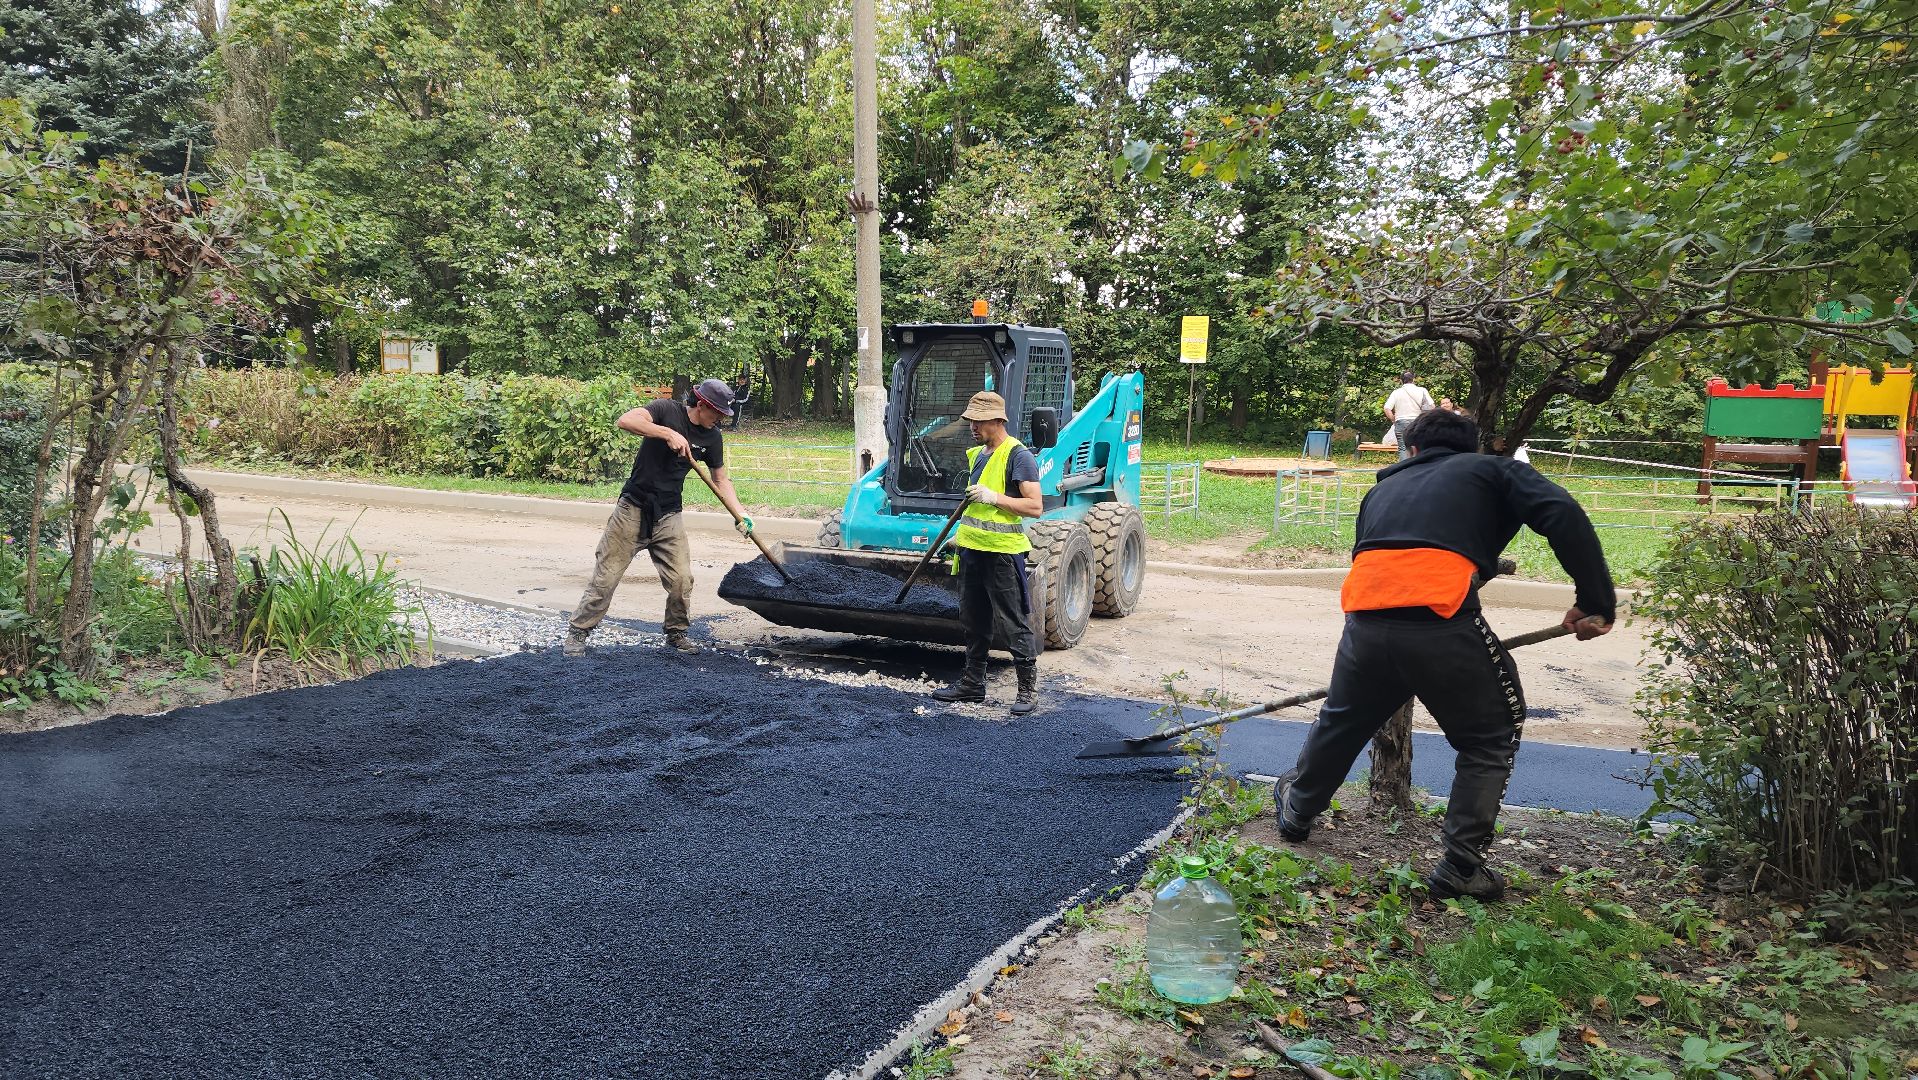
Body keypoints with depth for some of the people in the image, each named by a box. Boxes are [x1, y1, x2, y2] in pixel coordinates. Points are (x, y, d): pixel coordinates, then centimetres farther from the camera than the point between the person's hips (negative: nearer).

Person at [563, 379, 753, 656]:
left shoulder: (712, 437, 4)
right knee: (606, 577, -2)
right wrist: (668, 433, -33)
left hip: (668, 516, 4)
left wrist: (740, 514, 2)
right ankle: (577, 633, 10)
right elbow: (626, 420, -26)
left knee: (681, 580, -1)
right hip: (633, 509, -4)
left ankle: (676, 633, 20)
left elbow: (721, 480, 13)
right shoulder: (667, 411, -10)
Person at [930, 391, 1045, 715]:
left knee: (1013, 625, -3)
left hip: (1003, 553, -9)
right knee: (974, 621, 16)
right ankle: (973, 683, 27)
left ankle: (1028, 690, 5)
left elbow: (1035, 507, -18)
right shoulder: (978, 454, 14)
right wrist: (962, 533, 21)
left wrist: (994, 497, -23)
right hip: (973, 550, 9)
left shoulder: (1018, 456, -13)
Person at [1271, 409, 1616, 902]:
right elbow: (1563, 515, 0)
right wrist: (1596, 601, 0)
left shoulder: (1385, 487, 31)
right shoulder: (1492, 469, 19)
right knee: (1493, 736, 18)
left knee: (1341, 721, 29)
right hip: (1441, 617, -4)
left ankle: (1297, 810, 49)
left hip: (1365, 617, 4)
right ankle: (1460, 868, 17)